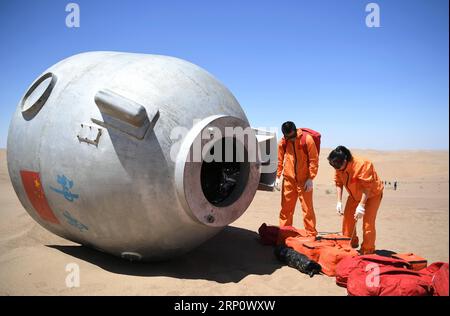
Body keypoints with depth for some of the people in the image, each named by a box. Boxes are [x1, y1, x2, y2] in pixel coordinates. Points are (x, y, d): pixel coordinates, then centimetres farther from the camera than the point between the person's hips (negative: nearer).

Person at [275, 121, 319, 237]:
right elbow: (280, 161, 12)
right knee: (286, 208, 9)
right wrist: (278, 176, 7)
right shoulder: (282, 142, 1)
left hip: (304, 181, -3)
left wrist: (310, 178, -9)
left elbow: (314, 160, -7)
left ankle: (311, 234, 10)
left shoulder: (307, 139, -10)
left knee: (307, 209, 0)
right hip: (288, 180, 3)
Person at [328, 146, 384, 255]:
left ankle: (367, 251, 3)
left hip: (372, 194, -6)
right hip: (354, 195, 6)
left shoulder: (362, 165, -35)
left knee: (368, 223, -11)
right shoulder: (339, 168, -17)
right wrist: (339, 202, -12)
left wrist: (361, 205, -34)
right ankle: (350, 245, 23)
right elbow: (338, 183, -6)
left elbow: (367, 187, -32)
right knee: (347, 219, 3)